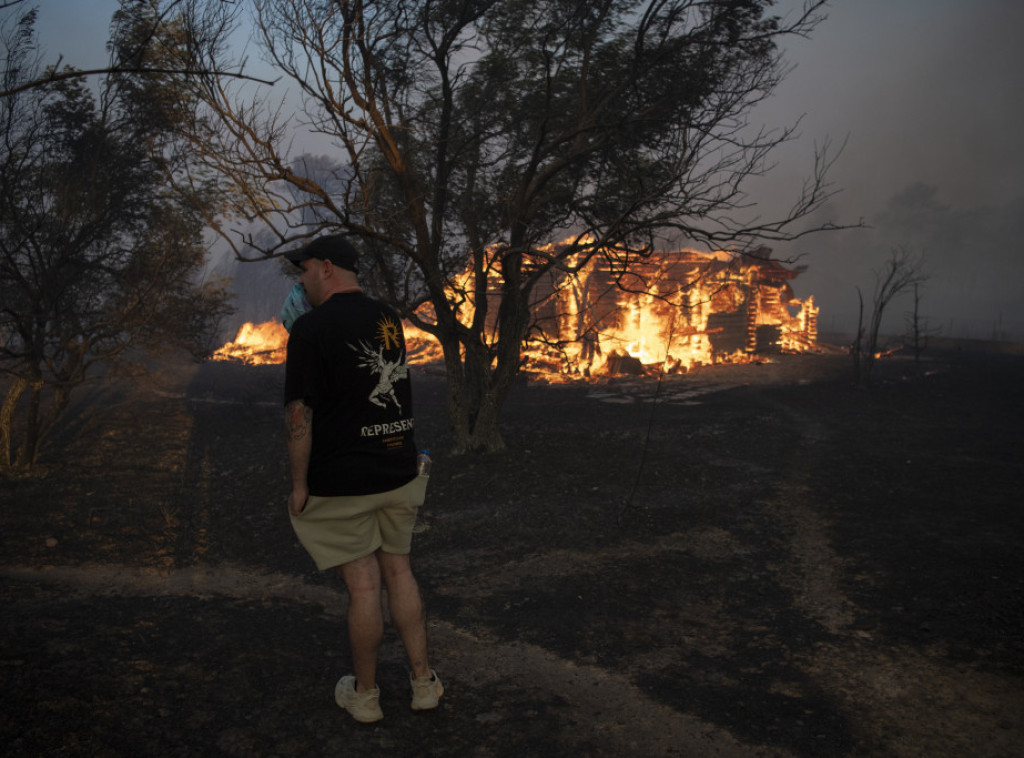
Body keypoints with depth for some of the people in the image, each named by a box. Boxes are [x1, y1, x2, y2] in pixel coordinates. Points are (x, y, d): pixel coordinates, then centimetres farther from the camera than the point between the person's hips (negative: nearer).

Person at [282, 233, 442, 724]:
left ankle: (364, 695, 20)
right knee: (398, 570, 15)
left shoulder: (311, 328, -13)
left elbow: (299, 415, -16)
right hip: (399, 473, 6)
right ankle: (423, 680, 22)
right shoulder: (390, 320, 6)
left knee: (362, 583, 3)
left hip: (342, 481, -6)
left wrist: (299, 485, -8)